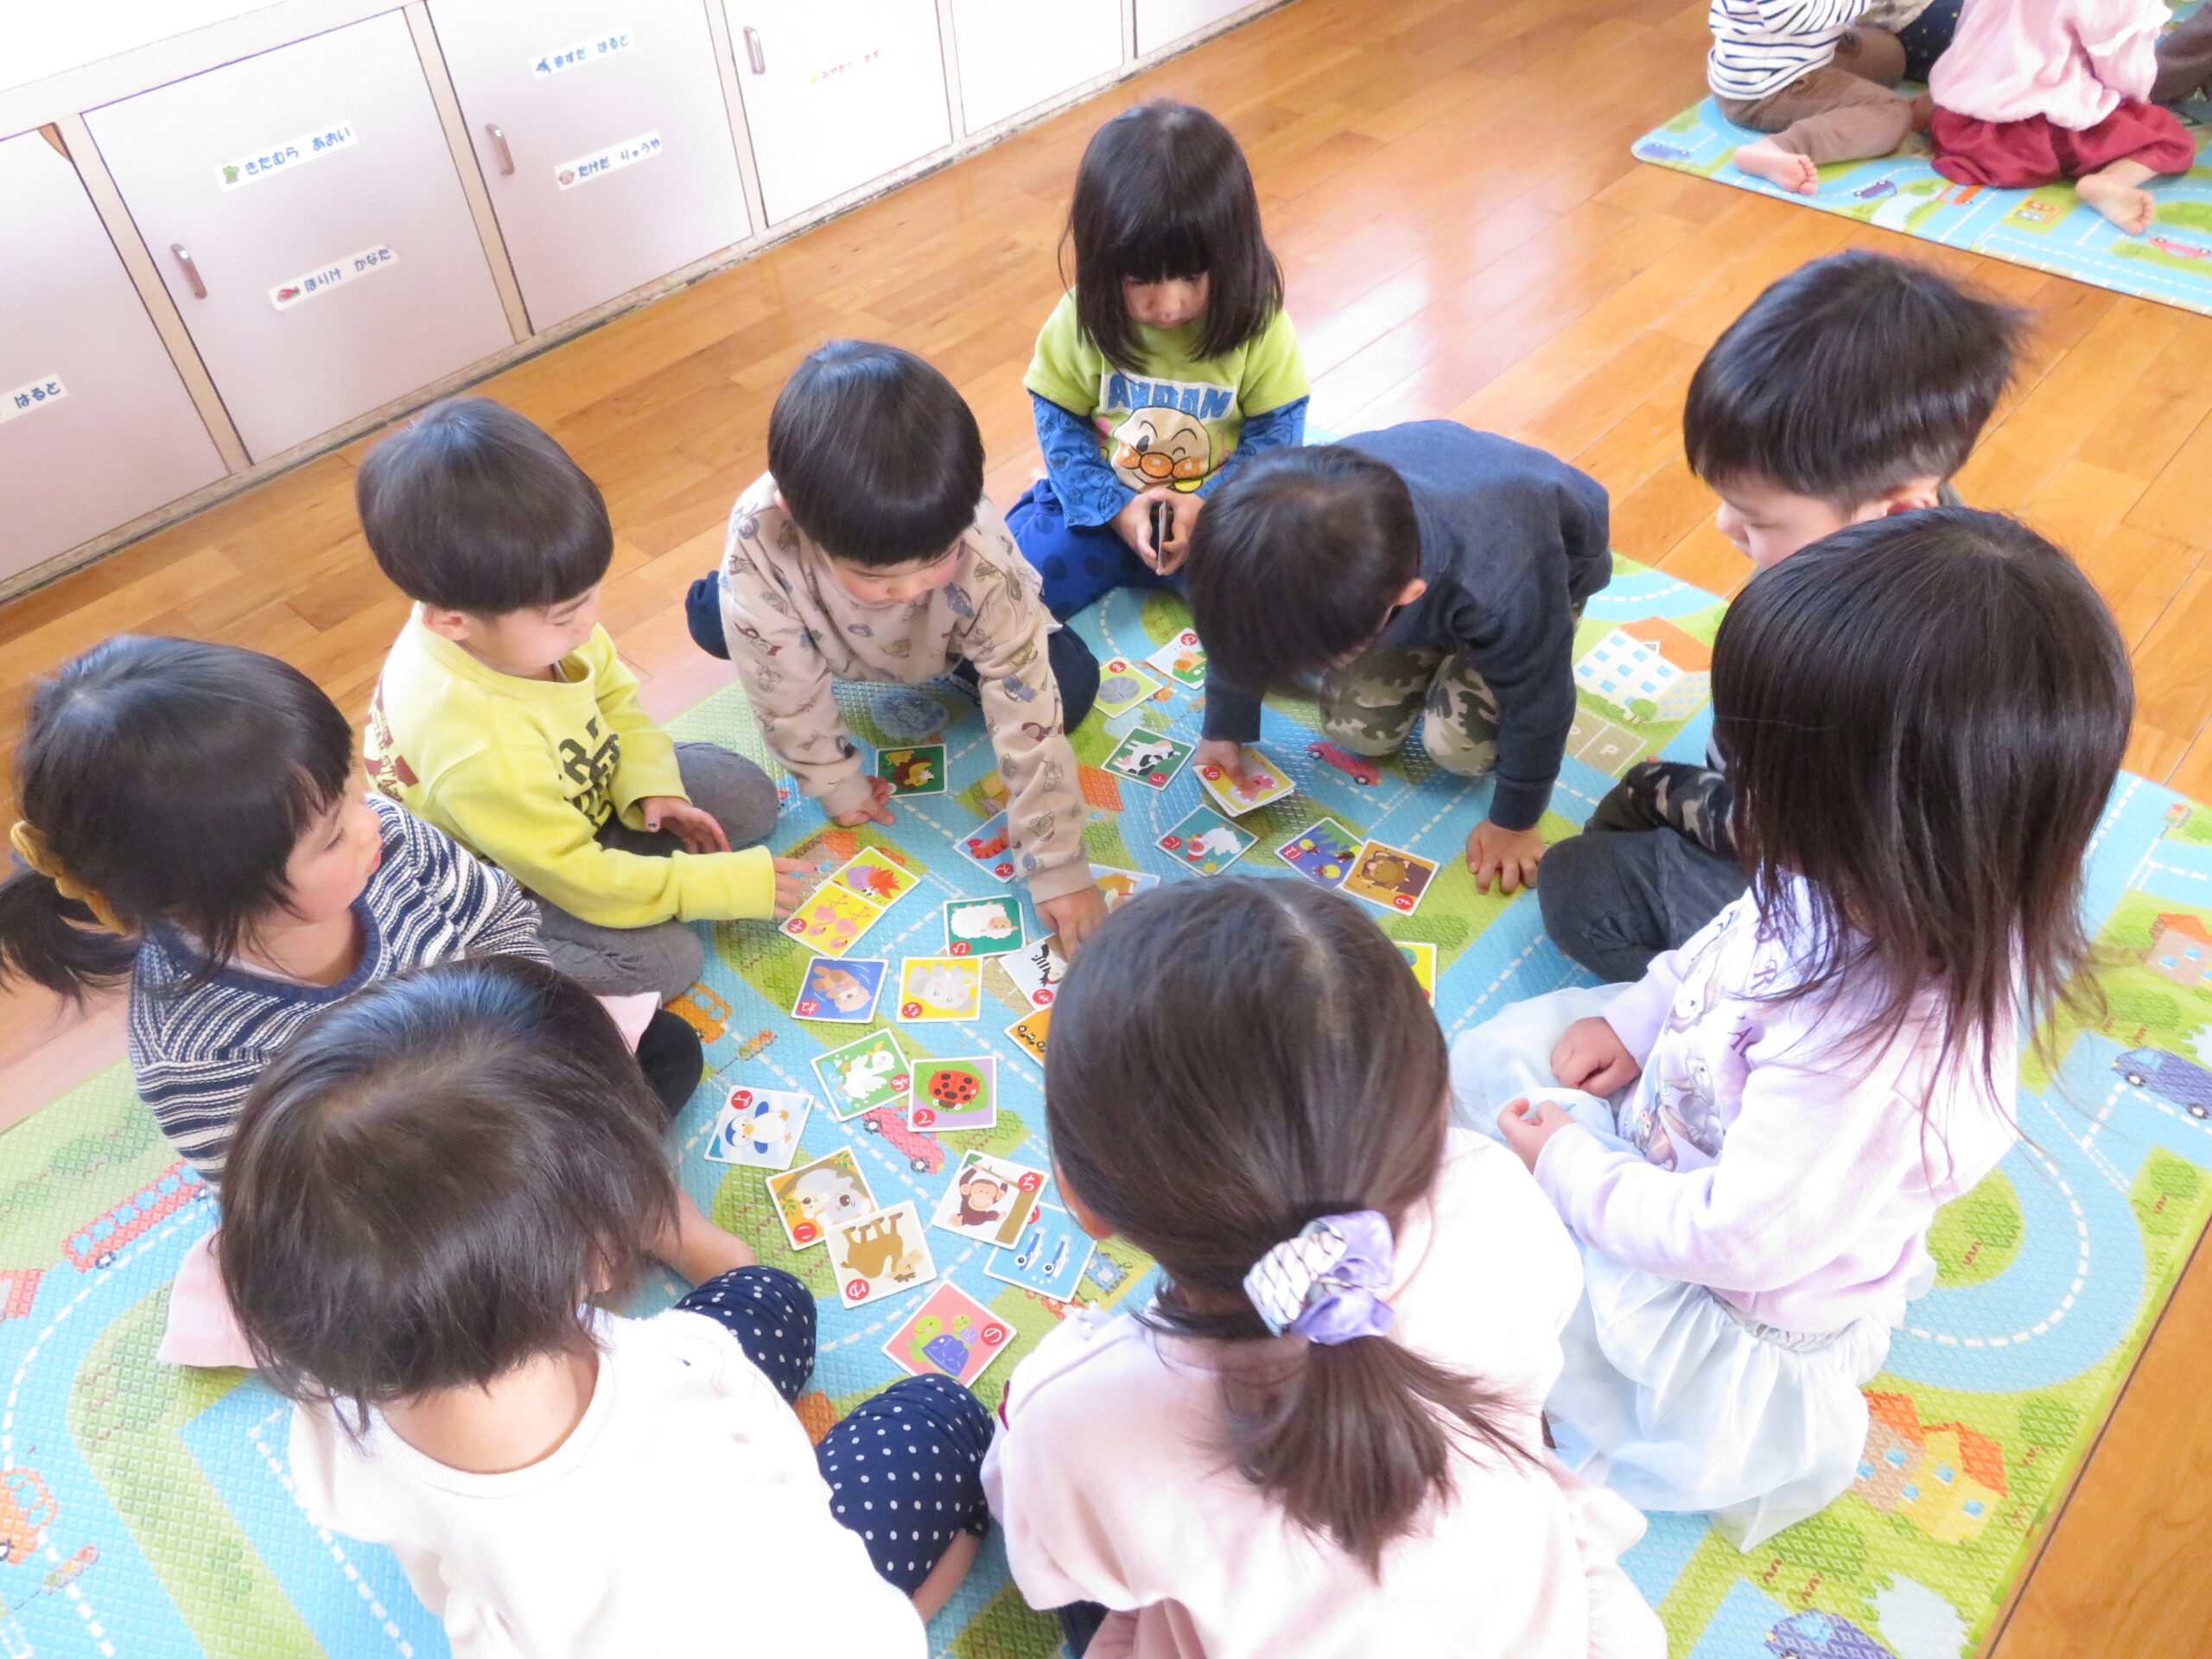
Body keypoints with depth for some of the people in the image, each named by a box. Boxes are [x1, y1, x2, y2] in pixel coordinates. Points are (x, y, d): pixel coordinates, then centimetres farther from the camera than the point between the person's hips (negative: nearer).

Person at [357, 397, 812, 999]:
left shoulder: (528, 617, -23)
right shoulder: (476, 750, -42)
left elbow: (612, 692, -1)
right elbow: (576, 878, -31)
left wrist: (650, 785, -16)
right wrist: (731, 884, -27)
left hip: (582, 792, 7)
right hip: (500, 880, -7)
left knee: (748, 797, 1)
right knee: (666, 958, -23)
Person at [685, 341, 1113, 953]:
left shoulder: (982, 557, -43)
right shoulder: (759, 537, -41)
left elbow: (1030, 721, -38)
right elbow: (787, 688, -25)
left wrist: (1057, 868, -35)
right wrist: (834, 782, -14)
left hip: (958, 640, -1)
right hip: (825, 631, 2)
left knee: (1069, 689, -21)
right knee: (709, 618, -14)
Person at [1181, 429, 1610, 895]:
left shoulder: (1501, 590, -48)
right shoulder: (1280, 515, -36)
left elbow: (1538, 710, -27)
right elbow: (1242, 623, -13)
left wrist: (1514, 823, -13)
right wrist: (1223, 729, 0)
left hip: (1546, 565, -3)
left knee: (1459, 744, -16)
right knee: (1355, 725, -7)